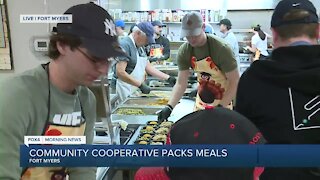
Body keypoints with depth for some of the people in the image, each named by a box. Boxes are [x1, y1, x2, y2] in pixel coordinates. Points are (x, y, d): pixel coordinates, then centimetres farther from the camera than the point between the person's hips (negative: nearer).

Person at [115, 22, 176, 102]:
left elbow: (148, 67, 15)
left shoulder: (140, 47, 14)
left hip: (137, 89, 9)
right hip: (127, 90, -9)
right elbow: (120, 72, -23)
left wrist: (168, 78, 8)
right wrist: (140, 84, -24)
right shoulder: (125, 45, -15)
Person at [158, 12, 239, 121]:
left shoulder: (221, 49, -26)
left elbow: (235, 81, -22)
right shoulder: (184, 51, -14)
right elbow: (181, 83, -11)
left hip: (226, 97, -4)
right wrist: (169, 106, -24)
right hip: (203, 95, 4)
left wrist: (221, 107, -28)